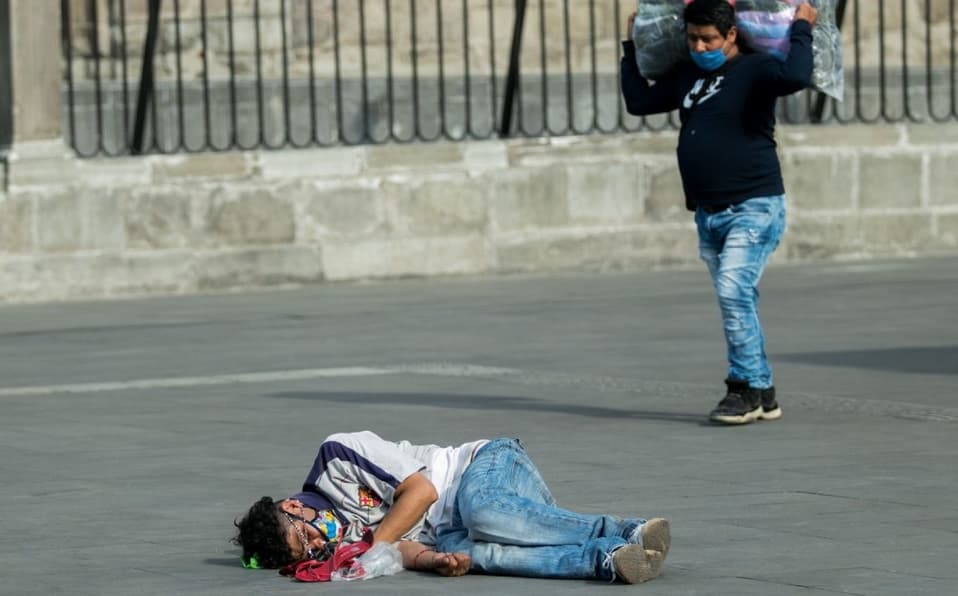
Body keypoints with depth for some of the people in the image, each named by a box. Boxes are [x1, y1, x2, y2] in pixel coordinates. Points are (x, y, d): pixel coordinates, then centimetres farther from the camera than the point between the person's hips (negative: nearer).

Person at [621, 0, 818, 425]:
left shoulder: (753, 69, -9)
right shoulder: (686, 76, 14)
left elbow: (795, 77, -30)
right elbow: (639, 102, 27)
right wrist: (631, 49, 28)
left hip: (754, 208, -8)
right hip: (708, 214, 8)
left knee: (734, 290, -21)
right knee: (737, 302, 10)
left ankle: (745, 388, -16)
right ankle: (763, 395, 15)